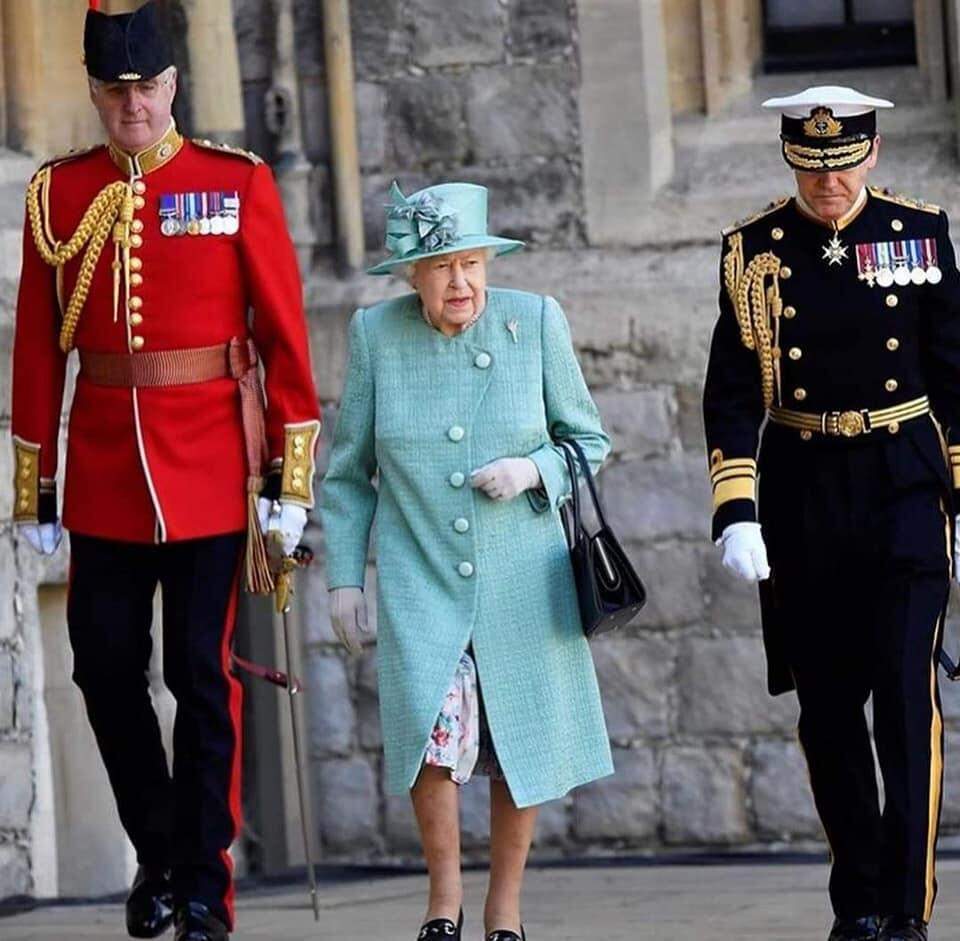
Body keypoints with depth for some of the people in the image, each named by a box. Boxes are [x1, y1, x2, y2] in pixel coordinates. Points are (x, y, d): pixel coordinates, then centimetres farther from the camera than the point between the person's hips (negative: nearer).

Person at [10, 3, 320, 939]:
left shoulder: (238, 184, -1)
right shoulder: (57, 194, 4)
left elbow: (283, 332, -1)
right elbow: (38, 346, 6)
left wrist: (291, 475, -5)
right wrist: (34, 489, 4)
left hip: (211, 466, -2)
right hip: (103, 470, 2)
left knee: (201, 672, -1)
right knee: (106, 668, 5)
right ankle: (158, 853, 24)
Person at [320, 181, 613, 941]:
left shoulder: (535, 322, -4)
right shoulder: (377, 334, -2)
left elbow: (588, 440, 5)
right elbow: (348, 471, 6)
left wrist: (532, 470, -15)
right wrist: (344, 576, 3)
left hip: (520, 583, 1)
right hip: (419, 583, -1)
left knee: (520, 746, 7)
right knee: (435, 728, -20)